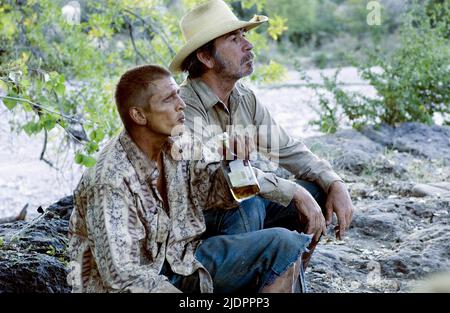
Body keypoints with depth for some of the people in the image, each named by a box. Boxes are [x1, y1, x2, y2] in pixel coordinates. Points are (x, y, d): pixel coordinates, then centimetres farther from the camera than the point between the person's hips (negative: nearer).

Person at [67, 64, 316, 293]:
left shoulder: (180, 145, -4)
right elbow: (122, 275, -25)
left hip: (180, 260, 7)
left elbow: (220, 191, 11)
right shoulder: (109, 181, -25)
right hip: (124, 284, -7)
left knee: (284, 245, -2)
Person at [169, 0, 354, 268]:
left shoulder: (245, 98, 3)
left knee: (320, 191, -2)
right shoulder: (186, 107, -23)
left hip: (241, 205, 8)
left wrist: (335, 184, -9)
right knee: (247, 206, -35)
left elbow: (287, 148, 6)